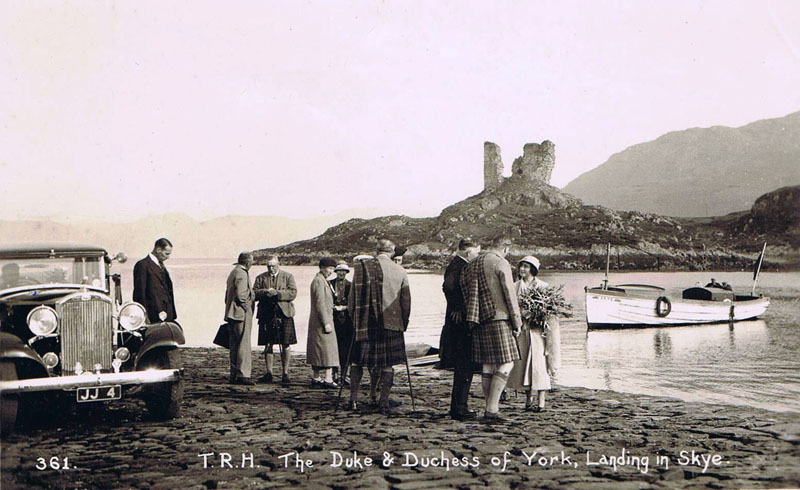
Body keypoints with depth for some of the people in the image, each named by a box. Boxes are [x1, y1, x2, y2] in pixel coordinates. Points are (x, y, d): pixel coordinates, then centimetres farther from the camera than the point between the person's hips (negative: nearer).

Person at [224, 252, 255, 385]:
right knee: (244, 345, -9)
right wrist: (246, 306, -8)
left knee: (234, 346, 11)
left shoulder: (233, 273, 18)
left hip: (232, 314, 10)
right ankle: (242, 375, -11)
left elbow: (227, 295, 22)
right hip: (241, 314, -10)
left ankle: (234, 374, 15)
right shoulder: (242, 274, -13)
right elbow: (240, 294, -23)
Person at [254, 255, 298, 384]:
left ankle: (285, 373, 5)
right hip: (266, 314, 2)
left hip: (284, 314, -2)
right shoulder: (260, 278, 13)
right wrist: (265, 292, -14)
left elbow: (293, 293, -5)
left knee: (286, 345, -1)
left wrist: (277, 293, -15)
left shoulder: (288, 276, 7)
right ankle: (269, 373, 10)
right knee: (268, 345, 4)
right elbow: (254, 294, 4)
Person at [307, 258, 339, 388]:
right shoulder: (319, 281, -14)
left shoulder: (323, 281, 19)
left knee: (318, 350, 11)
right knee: (327, 349, -12)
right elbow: (320, 303, -19)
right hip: (322, 320, -10)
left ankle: (316, 377, 15)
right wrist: (326, 323, -22)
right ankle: (328, 378, -16)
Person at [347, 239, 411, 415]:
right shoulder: (400, 272, 1)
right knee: (388, 364, 5)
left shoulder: (361, 267, -1)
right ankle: (383, 402, 2)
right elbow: (406, 302, 4)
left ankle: (353, 399, 11)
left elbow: (352, 297, 3)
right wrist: (403, 325, 14)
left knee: (358, 361, 12)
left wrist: (354, 318, 14)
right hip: (391, 324, 0)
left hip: (364, 323, 1)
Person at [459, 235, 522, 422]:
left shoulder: (471, 265, 15)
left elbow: (465, 293, 16)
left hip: (480, 322, 7)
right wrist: (517, 322, -4)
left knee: (488, 365, 12)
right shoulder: (501, 263, -7)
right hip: (499, 319, -7)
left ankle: (491, 407, 14)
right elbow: (509, 294, -9)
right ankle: (492, 409, -12)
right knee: (506, 364, -5)